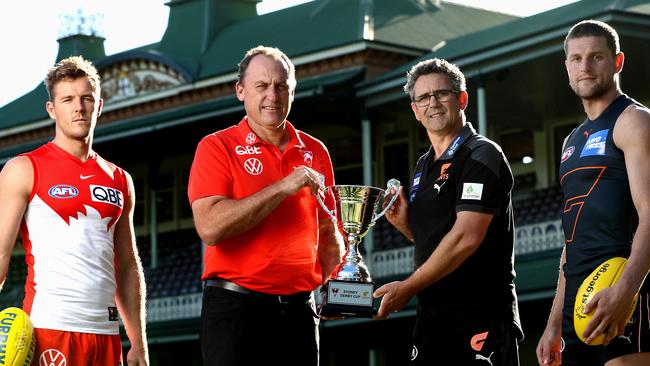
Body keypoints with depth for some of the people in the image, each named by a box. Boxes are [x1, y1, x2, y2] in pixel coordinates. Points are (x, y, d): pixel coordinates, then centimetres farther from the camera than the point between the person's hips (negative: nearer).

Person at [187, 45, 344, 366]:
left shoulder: (315, 152, 12)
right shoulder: (217, 147, -2)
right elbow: (210, 227, -17)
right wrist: (284, 187, -18)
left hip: (298, 309, 4)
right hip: (235, 308, -4)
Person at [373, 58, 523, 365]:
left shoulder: (481, 156, -9)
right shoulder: (424, 167, 18)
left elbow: (466, 238, -18)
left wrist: (407, 287, -15)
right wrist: (404, 223, 4)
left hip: (481, 315, -8)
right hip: (432, 315, 8)